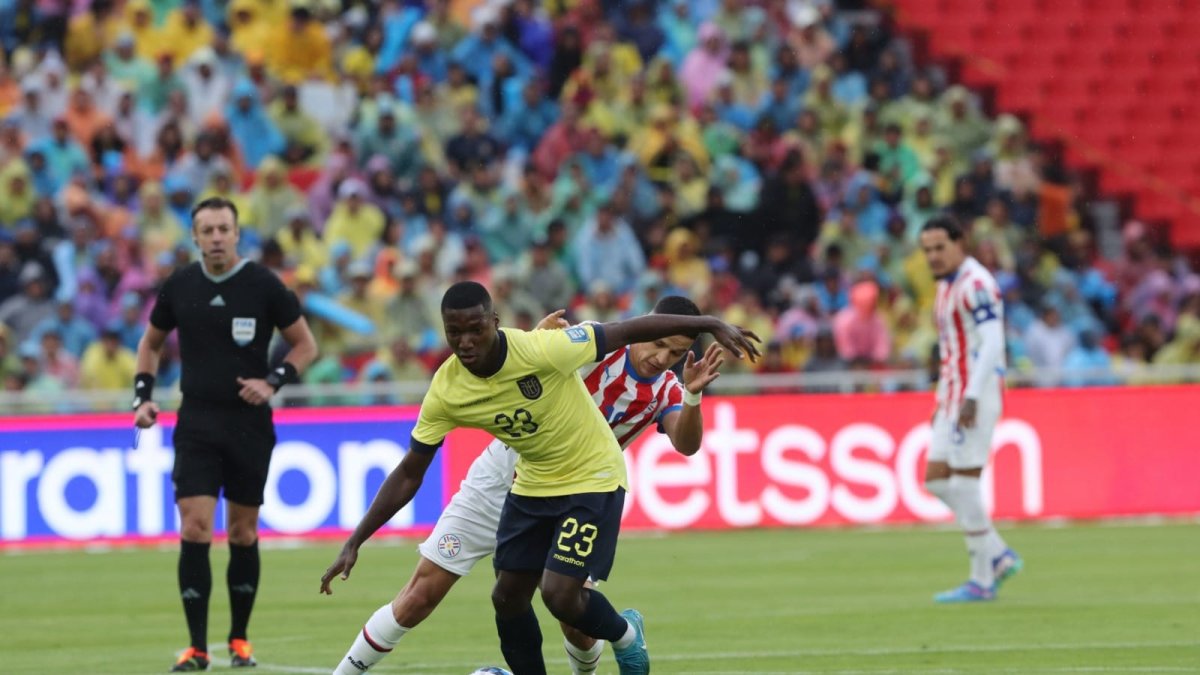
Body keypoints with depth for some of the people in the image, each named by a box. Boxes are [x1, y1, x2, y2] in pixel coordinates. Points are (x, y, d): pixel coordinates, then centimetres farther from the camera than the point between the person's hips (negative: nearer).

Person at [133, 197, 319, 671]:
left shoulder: (263, 286, -6)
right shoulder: (179, 287, 1)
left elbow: (305, 344, 2)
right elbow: (151, 342, 17)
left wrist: (273, 381, -13)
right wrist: (143, 395, 4)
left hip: (249, 423, -1)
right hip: (197, 423, 1)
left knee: (243, 533, 7)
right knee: (194, 529, -11)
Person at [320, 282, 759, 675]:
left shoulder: (542, 349, -31)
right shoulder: (445, 391, -17)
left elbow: (628, 332, -22)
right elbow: (408, 475, -7)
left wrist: (711, 326, -19)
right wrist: (354, 543, -12)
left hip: (593, 478, -5)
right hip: (532, 484, 5)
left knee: (559, 594, -14)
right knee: (507, 597, 3)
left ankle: (625, 635, 19)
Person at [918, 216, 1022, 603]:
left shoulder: (975, 284, -13)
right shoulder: (947, 285, 17)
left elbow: (992, 343, -21)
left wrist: (971, 398, -27)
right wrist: (942, 402, 22)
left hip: (977, 394, -10)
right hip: (954, 394, 10)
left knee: (963, 483, -9)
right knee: (936, 480, 7)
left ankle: (982, 582, -3)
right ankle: (999, 557, 12)